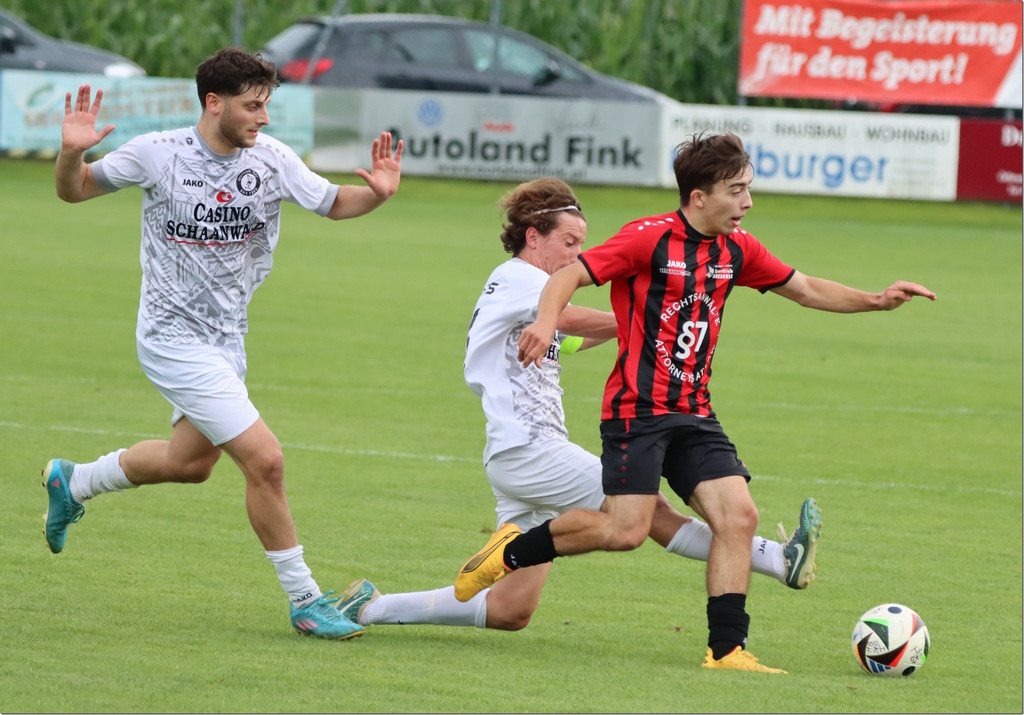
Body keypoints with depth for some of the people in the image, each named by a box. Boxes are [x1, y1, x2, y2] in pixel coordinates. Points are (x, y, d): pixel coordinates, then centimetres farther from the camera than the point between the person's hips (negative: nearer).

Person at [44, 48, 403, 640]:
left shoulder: (271, 159, -6)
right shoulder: (156, 153, -15)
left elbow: (334, 203, 5)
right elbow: (75, 191, -1)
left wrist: (377, 193, -17)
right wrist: (73, 153, -23)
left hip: (226, 337, 7)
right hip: (175, 339, -7)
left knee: (191, 461, 25)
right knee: (265, 459, -15)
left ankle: (72, 483, 49)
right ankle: (305, 600, -4)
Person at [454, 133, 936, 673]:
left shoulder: (737, 249, 10)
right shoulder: (650, 239, -11)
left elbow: (806, 290, 23)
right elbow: (569, 275, -13)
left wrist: (877, 301, 12)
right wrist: (546, 322, -33)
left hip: (693, 413, 7)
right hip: (637, 408, -7)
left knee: (738, 516, -7)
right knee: (626, 530, -14)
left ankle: (726, 649, -3)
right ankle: (512, 552, 8)